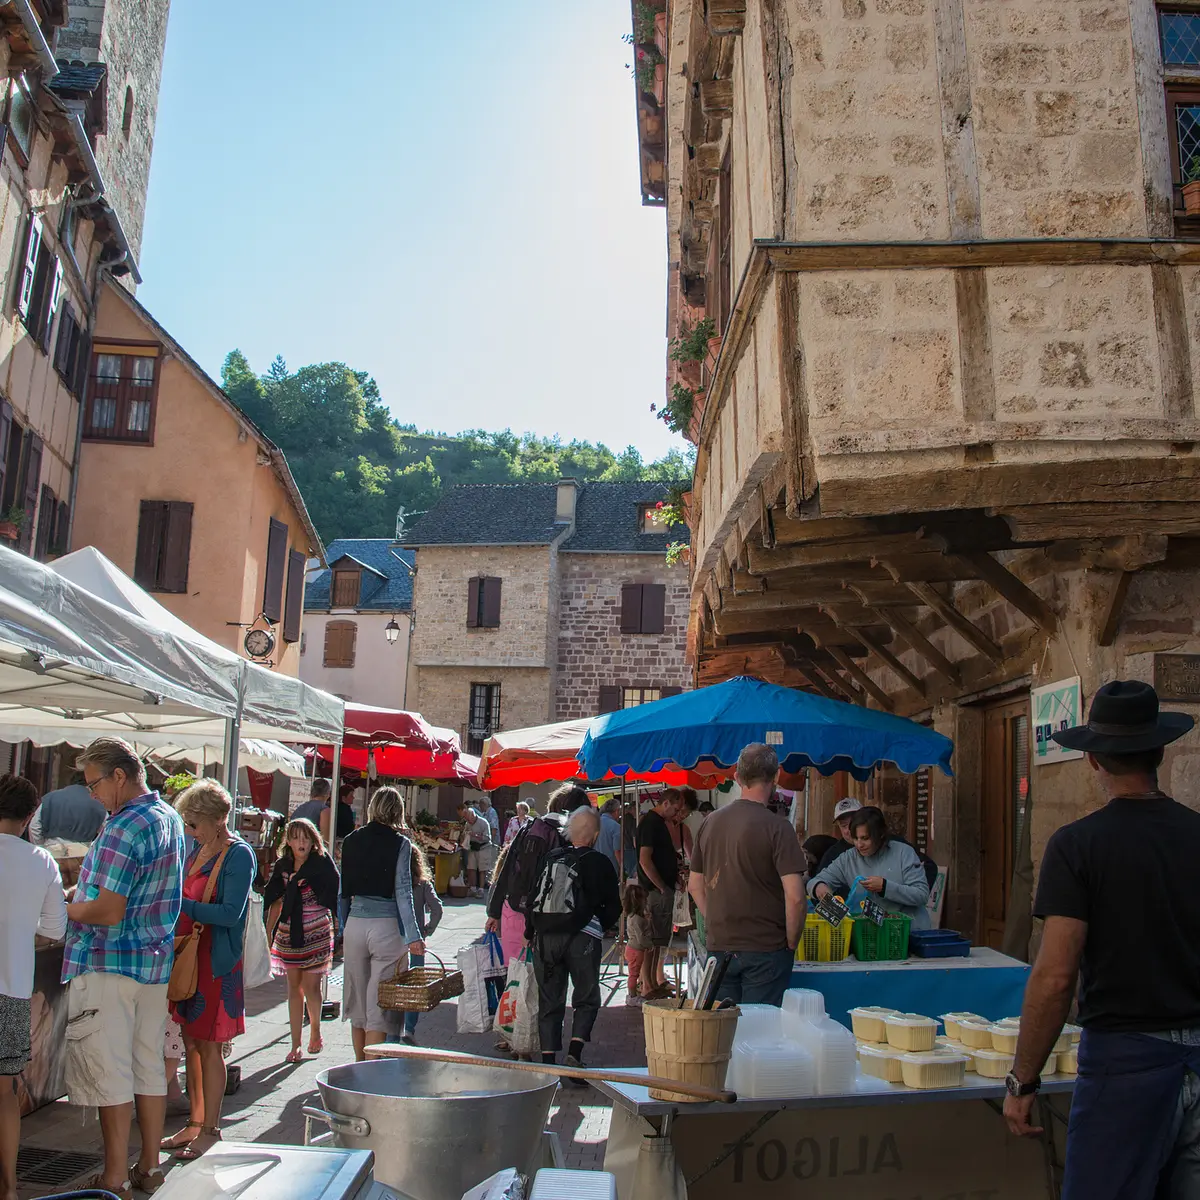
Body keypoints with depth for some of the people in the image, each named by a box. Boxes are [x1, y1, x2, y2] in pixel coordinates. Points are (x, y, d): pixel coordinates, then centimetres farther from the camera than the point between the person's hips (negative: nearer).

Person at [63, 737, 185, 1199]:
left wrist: (65, 909, -6)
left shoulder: (124, 828, -19)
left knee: (109, 1073, 0)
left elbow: (109, 912, -23)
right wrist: (84, 894, 15)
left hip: (109, 963, -9)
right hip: (156, 960, 9)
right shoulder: (171, 819, 10)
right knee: (149, 1067, 13)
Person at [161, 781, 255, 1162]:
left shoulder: (238, 855, -14)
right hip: (187, 954, 8)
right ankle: (194, 1124, 24)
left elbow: (230, 913, -21)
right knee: (191, 1041, 13)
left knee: (209, 1045, -1)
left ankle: (210, 1131, 9)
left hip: (215, 960, -8)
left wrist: (181, 904, -24)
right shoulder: (199, 850, 11)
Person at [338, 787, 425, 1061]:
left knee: (357, 1002, 16)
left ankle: (360, 1067, 26)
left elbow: (344, 890, 9)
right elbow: (403, 891, -12)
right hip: (387, 925, -4)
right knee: (378, 1005, 3)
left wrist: (342, 931, 16)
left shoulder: (351, 841, 5)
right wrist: (413, 936, -12)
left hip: (355, 923, 4)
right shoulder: (400, 844, -6)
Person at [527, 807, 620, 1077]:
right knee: (587, 999, 10)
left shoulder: (548, 859, 8)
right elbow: (613, 907, 3)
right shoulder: (599, 863, -1)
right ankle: (574, 1053, -5)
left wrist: (530, 933, 20)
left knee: (549, 1001, 12)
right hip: (582, 938, -3)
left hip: (544, 937, 3)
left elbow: (529, 899, 11)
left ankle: (548, 1061, 11)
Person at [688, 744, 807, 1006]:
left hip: (718, 946, 5)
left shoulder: (711, 822, 6)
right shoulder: (776, 827, -13)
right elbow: (795, 897, -17)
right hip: (765, 949, -5)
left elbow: (695, 886, 13)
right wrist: (791, 944, -4)